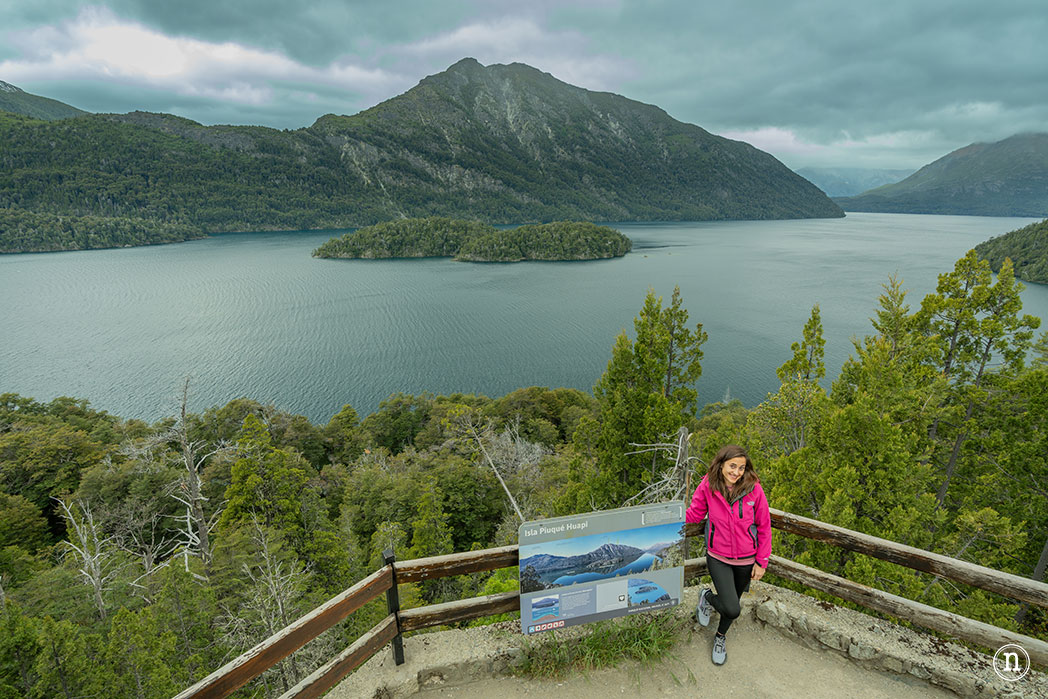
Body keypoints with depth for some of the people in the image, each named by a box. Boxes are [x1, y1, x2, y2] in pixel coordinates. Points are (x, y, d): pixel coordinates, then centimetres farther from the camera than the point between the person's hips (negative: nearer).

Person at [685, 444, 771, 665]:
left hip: (746, 560, 1)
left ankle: (720, 637, 51)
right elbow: (695, 513, -2)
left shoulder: (754, 489, -15)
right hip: (718, 558, -1)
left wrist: (761, 562, -2)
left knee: (732, 603, 20)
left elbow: (764, 527, -4)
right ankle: (707, 597, 20)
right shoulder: (707, 486, -15)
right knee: (732, 610, -15)